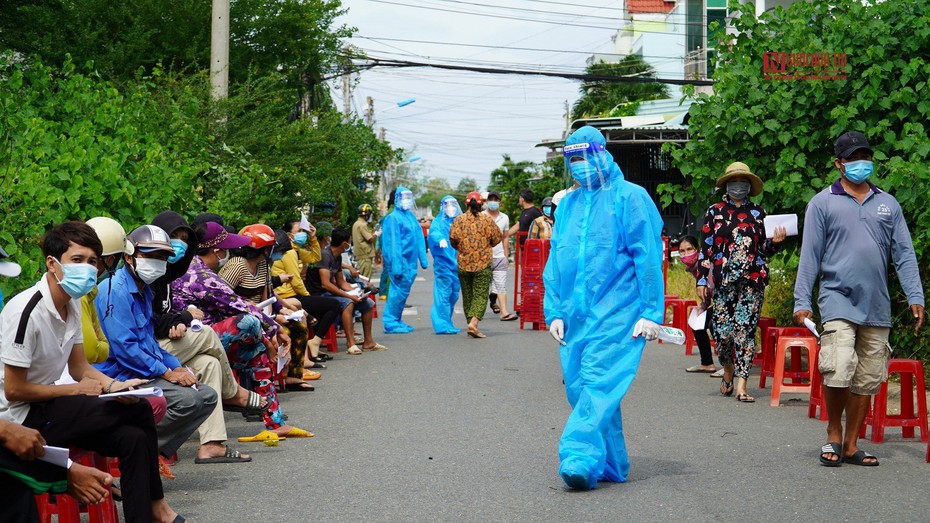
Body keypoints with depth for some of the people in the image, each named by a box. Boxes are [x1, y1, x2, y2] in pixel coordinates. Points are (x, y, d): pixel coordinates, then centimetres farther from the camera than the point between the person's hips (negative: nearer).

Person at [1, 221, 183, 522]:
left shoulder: (72, 305, 5)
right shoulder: (27, 311, -23)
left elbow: (79, 367, 13)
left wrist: (113, 385, -8)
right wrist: (77, 390, -11)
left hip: (48, 407, 8)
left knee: (133, 438, -12)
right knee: (139, 410, -15)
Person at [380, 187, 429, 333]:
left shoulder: (411, 216, 14)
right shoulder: (393, 218, -10)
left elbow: (419, 238, 17)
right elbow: (393, 243, -15)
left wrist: (423, 259, 13)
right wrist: (397, 266, -19)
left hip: (410, 262, 8)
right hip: (400, 261, -8)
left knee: (402, 291, 12)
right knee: (399, 291, -6)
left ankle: (396, 321, 20)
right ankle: (390, 323, 1)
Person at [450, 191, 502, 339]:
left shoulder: (459, 220, 0)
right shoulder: (487, 220, -2)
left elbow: (453, 238, -7)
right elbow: (497, 238, 1)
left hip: (463, 264, 2)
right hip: (483, 263, -2)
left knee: (467, 295, 13)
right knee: (480, 295, -3)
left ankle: (471, 323, 16)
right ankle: (474, 323, -21)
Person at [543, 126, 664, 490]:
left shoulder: (630, 198, -2)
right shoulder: (568, 204, 16)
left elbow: (649, 258, -5)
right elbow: (555, 262, 19)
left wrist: (651, 313, -9)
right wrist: (554, 311, 11)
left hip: (617, 313, -6)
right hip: (576, 316, 7)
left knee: (599, 382, -17)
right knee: (579, 387, 5)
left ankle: (580, 457, -23)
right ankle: (611, 466, 15)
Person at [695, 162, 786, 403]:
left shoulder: (758, 213, 13)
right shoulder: (715, 212, 9)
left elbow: (764, 250, 16)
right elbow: (706, 248, 6)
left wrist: (775, 241, -5)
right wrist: (701, 280, 1)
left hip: (752, 281, 1)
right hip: (723, 281, 0)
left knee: (745, 330, -6)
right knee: (722, 330, -3)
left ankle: (741, 385, -5)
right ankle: (728, 371, 26)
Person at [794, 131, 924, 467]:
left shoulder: (888, 204, 15)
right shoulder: (823, 203, 5)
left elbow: (904, 253, 13)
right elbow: (810, 256, 3)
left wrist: (915, 297, 4)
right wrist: (802, 301, -3)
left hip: (877, 308, 4)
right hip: (838, 301, -4)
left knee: (867, 381, 5)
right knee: (838, 373, -16)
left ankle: (851, 445, 16)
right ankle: (834, 436, 5)